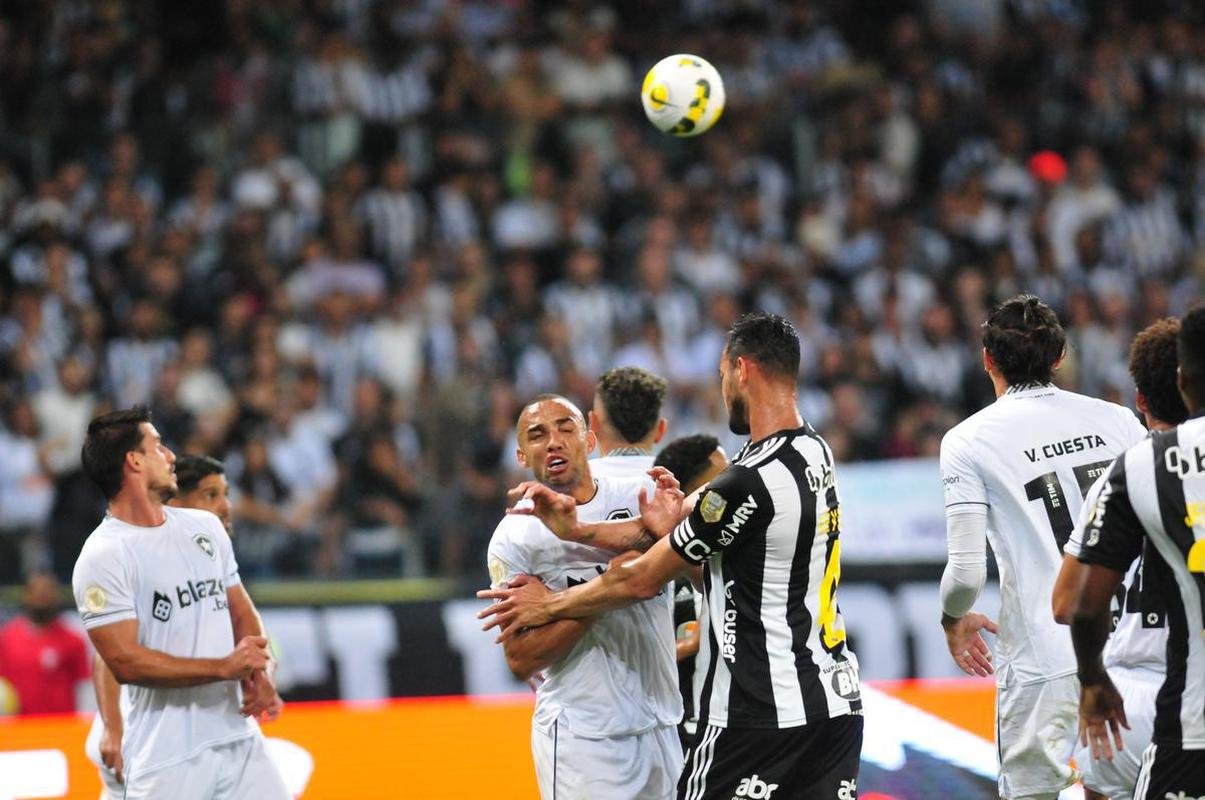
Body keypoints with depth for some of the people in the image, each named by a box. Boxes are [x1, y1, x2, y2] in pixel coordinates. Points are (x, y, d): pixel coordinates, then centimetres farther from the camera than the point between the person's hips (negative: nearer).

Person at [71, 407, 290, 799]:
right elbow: (125, 661, -16)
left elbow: (242, 612, 18)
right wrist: (226, 668, -16)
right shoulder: (102, 557, -10)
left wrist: (259, 674, -3)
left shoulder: (205, 527, 13)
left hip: (238, 734, 6)